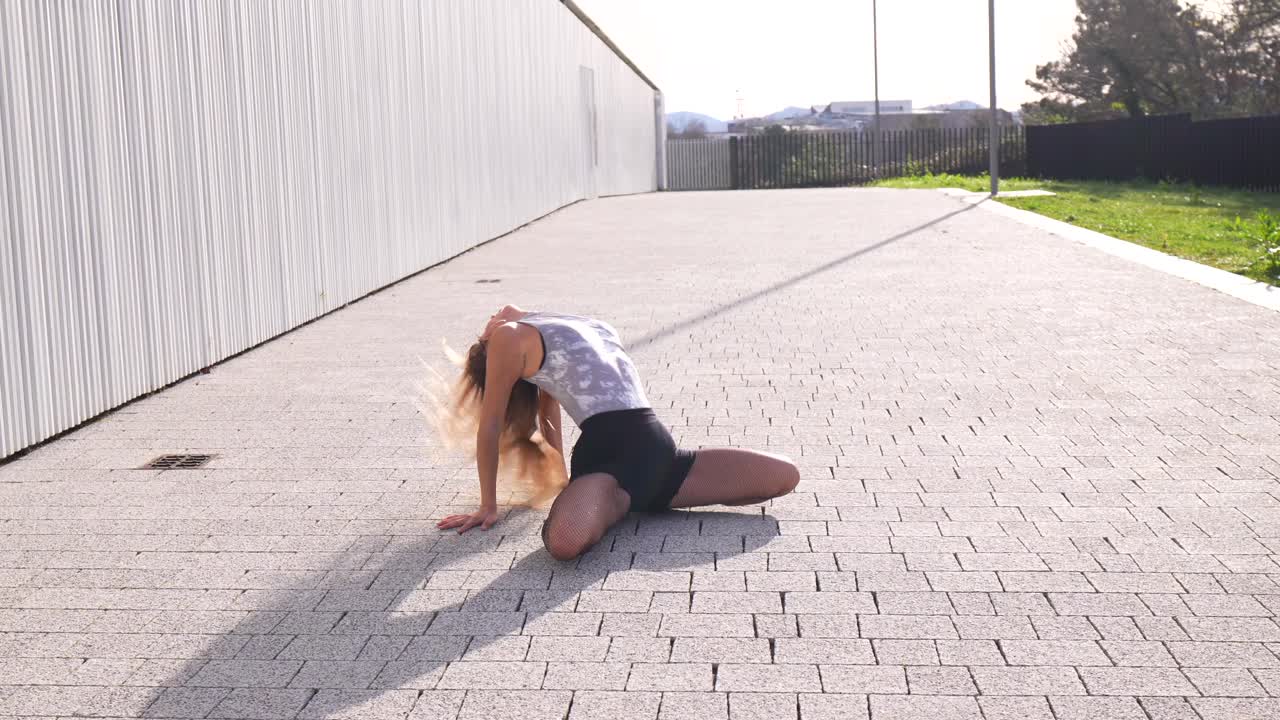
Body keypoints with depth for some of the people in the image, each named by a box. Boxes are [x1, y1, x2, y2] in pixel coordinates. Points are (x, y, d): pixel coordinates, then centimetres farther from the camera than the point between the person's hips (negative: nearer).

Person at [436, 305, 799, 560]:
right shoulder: (510, 338, 6)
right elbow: (490, 425, 6)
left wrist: (560, 484, 44)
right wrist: (488, 506, 6)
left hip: (658, 451, 7)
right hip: (607, 457, -7)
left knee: (785, 475, 6)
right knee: (565, 541, -38)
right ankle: (613, 505, -1)